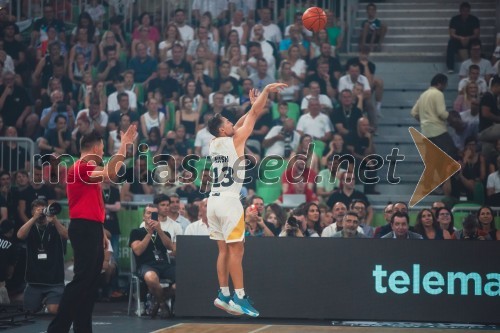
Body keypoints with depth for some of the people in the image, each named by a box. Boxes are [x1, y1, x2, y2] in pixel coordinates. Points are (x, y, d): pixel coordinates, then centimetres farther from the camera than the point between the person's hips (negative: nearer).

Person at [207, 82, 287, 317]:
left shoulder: (214, 144, 12)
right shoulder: (235, 140, -7)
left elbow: (239, 123, 27)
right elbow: (255, 114, -4)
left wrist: (252, 104, 30)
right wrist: (267, 90, 3)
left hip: (214, 201, 8)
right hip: (229, 201, -8)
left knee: (224, 249, 11)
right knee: (236, 249, -7)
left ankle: (224, 295, 11)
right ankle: (239, 298, -9)